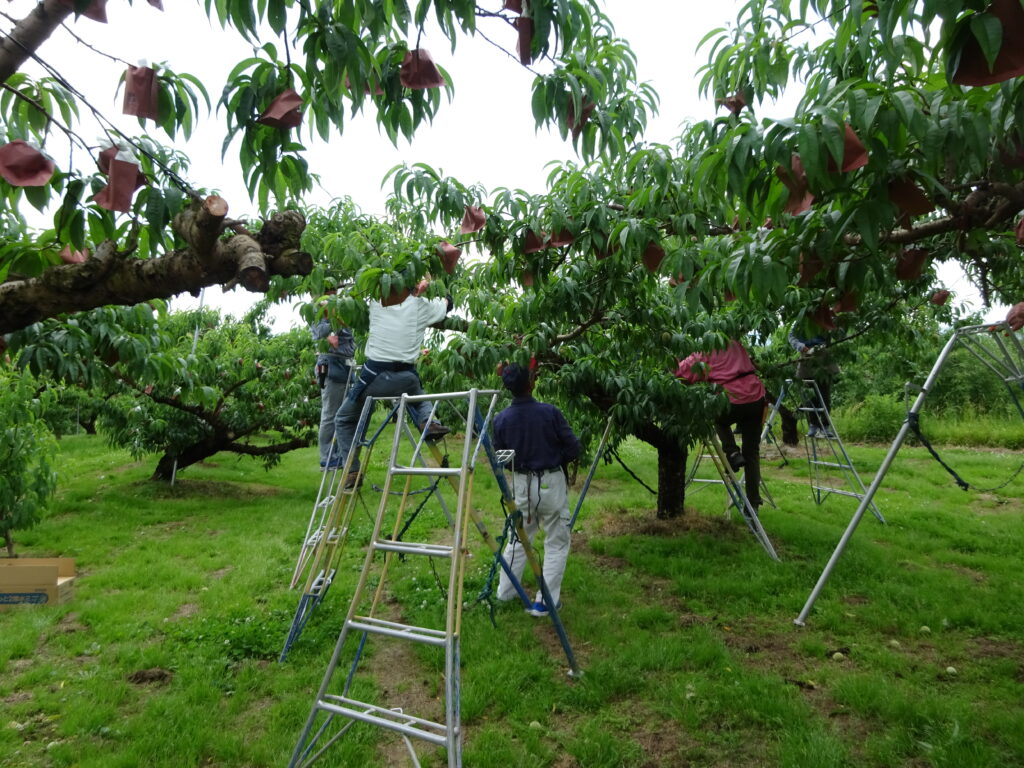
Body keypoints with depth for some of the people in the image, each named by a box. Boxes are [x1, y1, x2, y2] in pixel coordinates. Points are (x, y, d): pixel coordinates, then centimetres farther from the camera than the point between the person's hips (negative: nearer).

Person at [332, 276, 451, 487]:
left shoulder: (377, 301, 4)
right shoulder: (421, 306, 3)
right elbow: (446, 302, 23)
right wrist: (420, 292, 35)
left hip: (374, 375, -1)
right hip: (406, 378, 1)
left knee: (343, 419, 21)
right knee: (421, 399, 35)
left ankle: (352, 470, 10)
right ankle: (428, 422, 3)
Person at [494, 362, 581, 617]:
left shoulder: (501, 420, -7)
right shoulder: (550, 412, -17)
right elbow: (573, 447, -9)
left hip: (521, 483, 3)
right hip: (551, 483, -3)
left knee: (517, 539, 20)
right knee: (556, 542, 10)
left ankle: (505, 593, 28)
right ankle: (545, 601, 9)